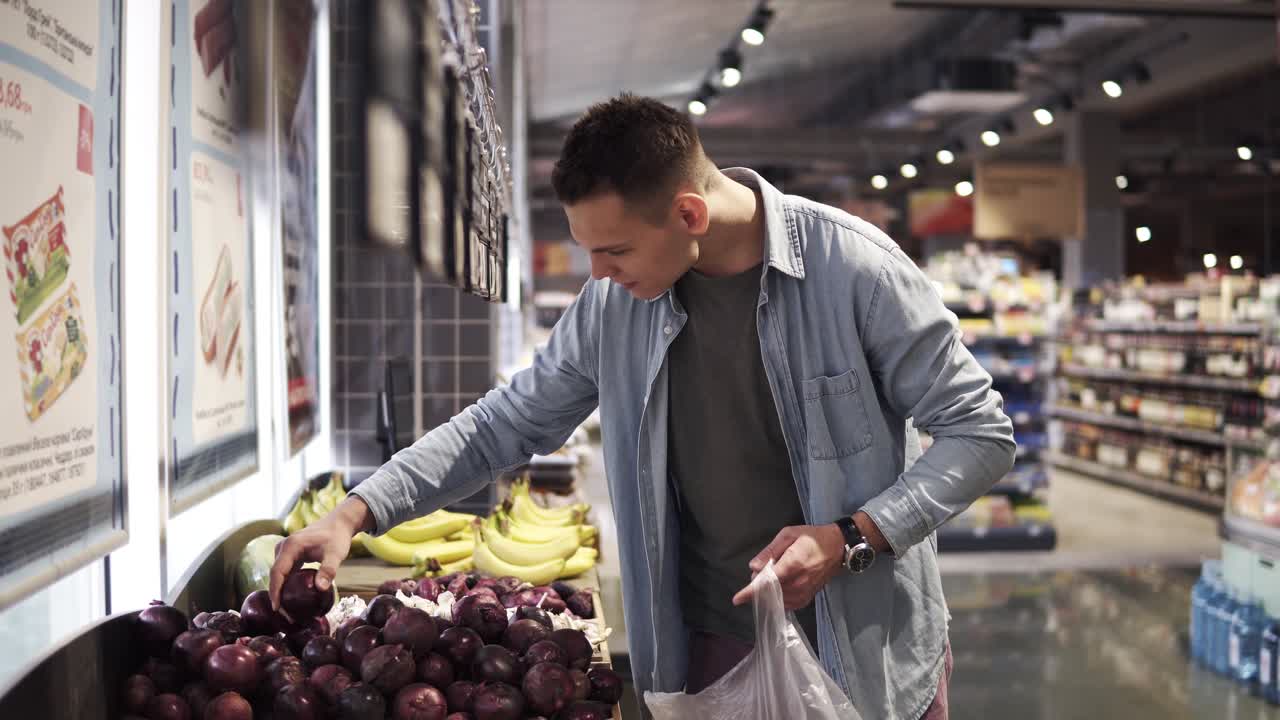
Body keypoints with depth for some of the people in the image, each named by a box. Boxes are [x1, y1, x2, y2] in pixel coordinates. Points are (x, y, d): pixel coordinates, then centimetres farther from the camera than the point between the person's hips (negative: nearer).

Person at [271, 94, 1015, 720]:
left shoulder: (852, 267, -18)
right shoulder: (614, 305, -5)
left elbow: (981, 430, -11)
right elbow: (505, 424, 4)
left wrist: (853, 538, -22)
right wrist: (355, 514, -3)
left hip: (866, 650, -3)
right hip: (712, 651, 3)